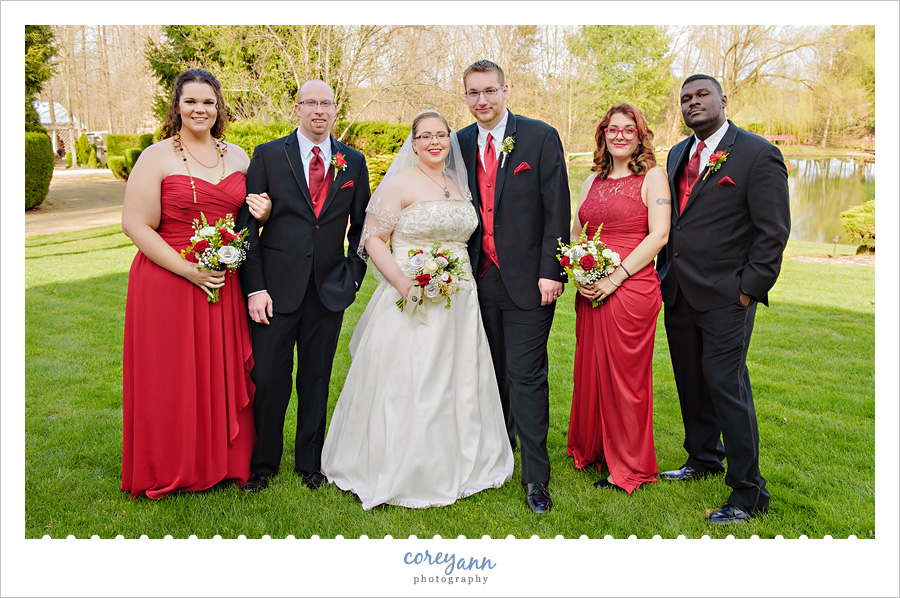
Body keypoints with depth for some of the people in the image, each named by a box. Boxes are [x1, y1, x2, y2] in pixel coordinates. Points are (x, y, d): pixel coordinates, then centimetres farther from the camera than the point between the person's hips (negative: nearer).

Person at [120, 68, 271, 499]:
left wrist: (263, 213, -3)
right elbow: (136, 225, -10)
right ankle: (170, 470, 23)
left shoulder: (236, 156, 10)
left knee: (224, 372, 10)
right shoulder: (156, 157, -5)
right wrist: (188, 270, -17)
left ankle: (222, 460, 27)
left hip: (226, 285, 4)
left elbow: (247, 215, 22)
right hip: (168, 283, -4)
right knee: (172, 378, 5)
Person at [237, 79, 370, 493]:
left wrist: (353, 275, 3)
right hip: (276, 288, -1)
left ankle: (310, 463, 29)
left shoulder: (353, 162, 7)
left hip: (329, 289, 2)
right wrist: (254, 288, -9)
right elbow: (248, 224, -2)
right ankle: (262, 465, 24)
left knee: (316, 381, 11)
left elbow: (361, 224, 13)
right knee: (266, 381, 3)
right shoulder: (268, 155, 1)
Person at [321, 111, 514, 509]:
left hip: (458, 304, 6)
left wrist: (466, 277, 8)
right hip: (413, 303, -6)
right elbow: (373, 239, -9)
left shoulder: (459, 185, 14)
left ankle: (453, 465, 30)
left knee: (456, 383, 13)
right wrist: (403, 282, -21)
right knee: (406, 387, -2)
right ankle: (401, 474, 15)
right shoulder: (400, 184, -5)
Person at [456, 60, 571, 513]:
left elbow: (557, 210, -6)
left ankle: (536, 477, 9)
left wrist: (551, 272, -12)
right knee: (492, 374, 14)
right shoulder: (460, 144, 9)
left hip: (526, 280, -4)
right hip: (479, 278, 4)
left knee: (527, 377, -2)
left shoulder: (541, 137, -2)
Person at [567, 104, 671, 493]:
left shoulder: (652, 176, -1)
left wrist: (615, 278, -16)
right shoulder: (593, 181, 15)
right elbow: (576, 235, 17)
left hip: (631, 289, -5)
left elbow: (659, 235, -11)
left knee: (625, 375, 2)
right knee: (590, 370, 11)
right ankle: (592, 449, 31)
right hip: (590, 294, 6)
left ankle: (629, 465, 19)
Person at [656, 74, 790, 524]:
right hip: (678, 296, 7)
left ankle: (748, 494, 8)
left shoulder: (759, 154, -7)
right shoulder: (678, 154, 15)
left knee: (726, 386, -5)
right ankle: (703, 459, 36)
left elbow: (774, 231, -9)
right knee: (691, 384, 16)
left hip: (725, 298, -7)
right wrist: (665, 274, 13)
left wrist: (749, 289, -12)